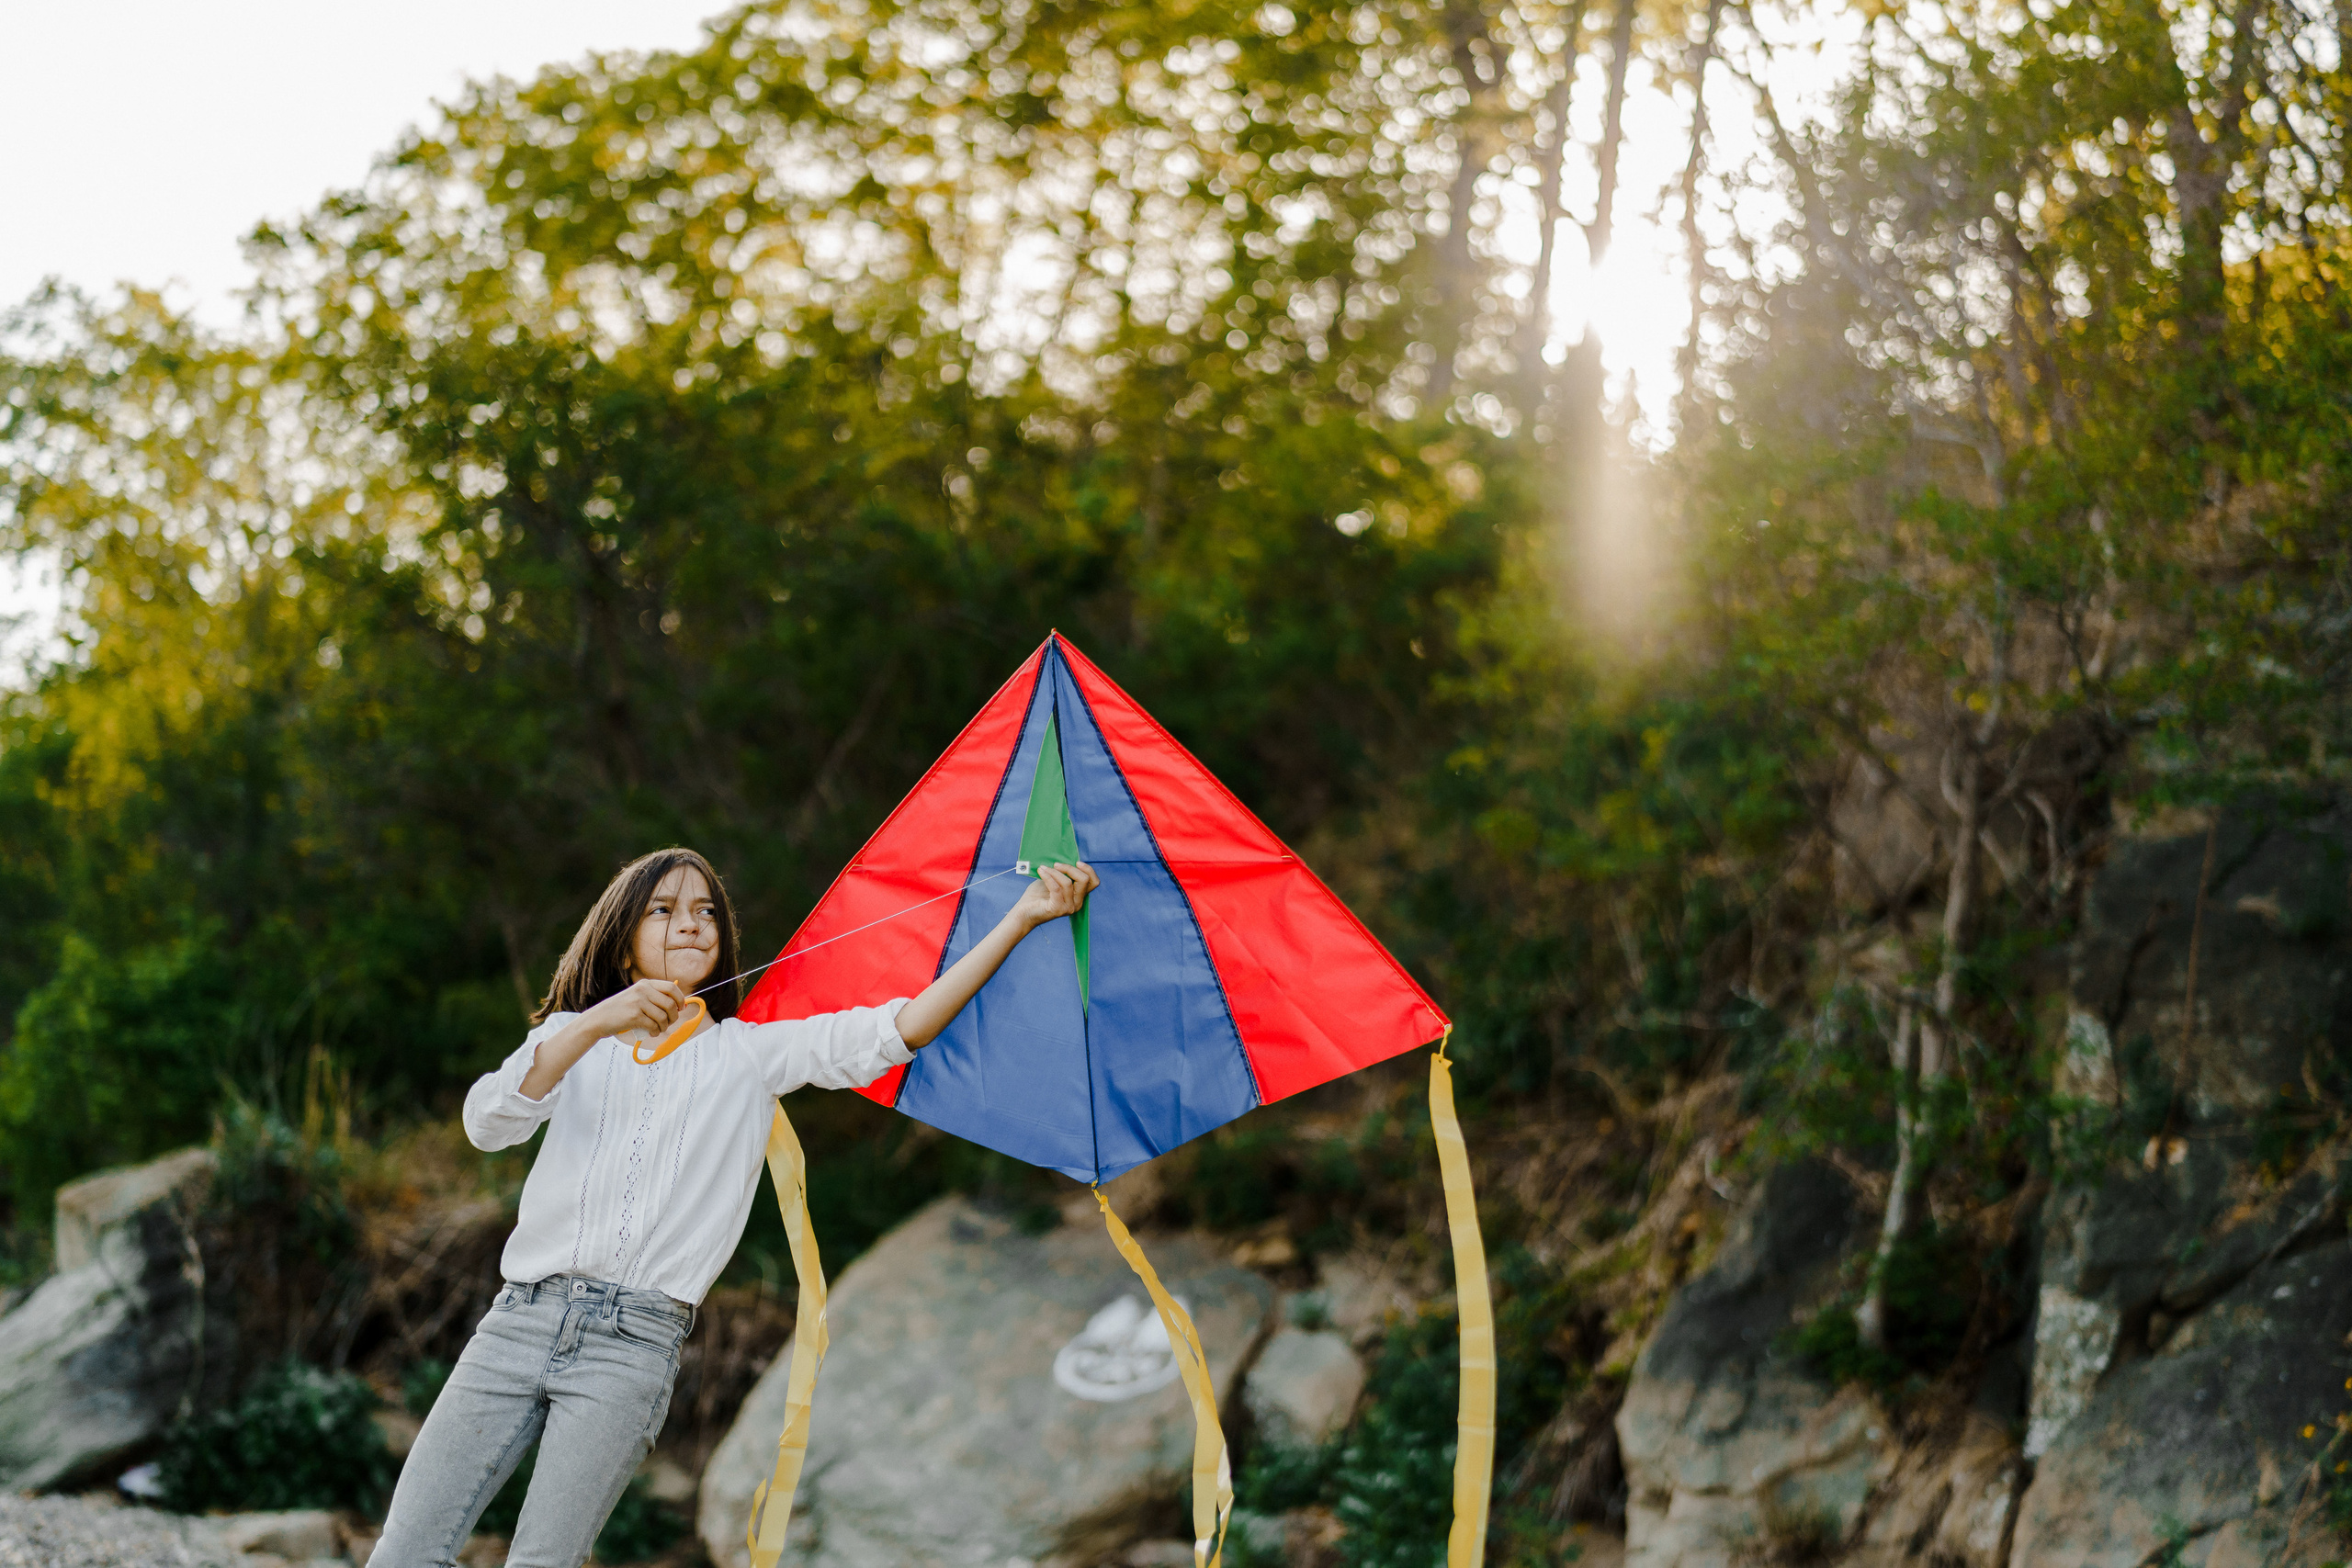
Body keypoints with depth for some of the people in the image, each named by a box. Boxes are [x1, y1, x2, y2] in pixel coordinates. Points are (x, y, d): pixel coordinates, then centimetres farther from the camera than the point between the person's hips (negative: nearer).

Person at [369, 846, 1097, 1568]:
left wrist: (1024, 918, -5)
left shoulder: (750, 1053, 14)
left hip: (634, 1341, -1)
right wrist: (594, 1025, -15)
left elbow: (898, 1031, 2)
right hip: (523, 1318, 2)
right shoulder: (570, 1034, 17)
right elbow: (488, 1123, -2)